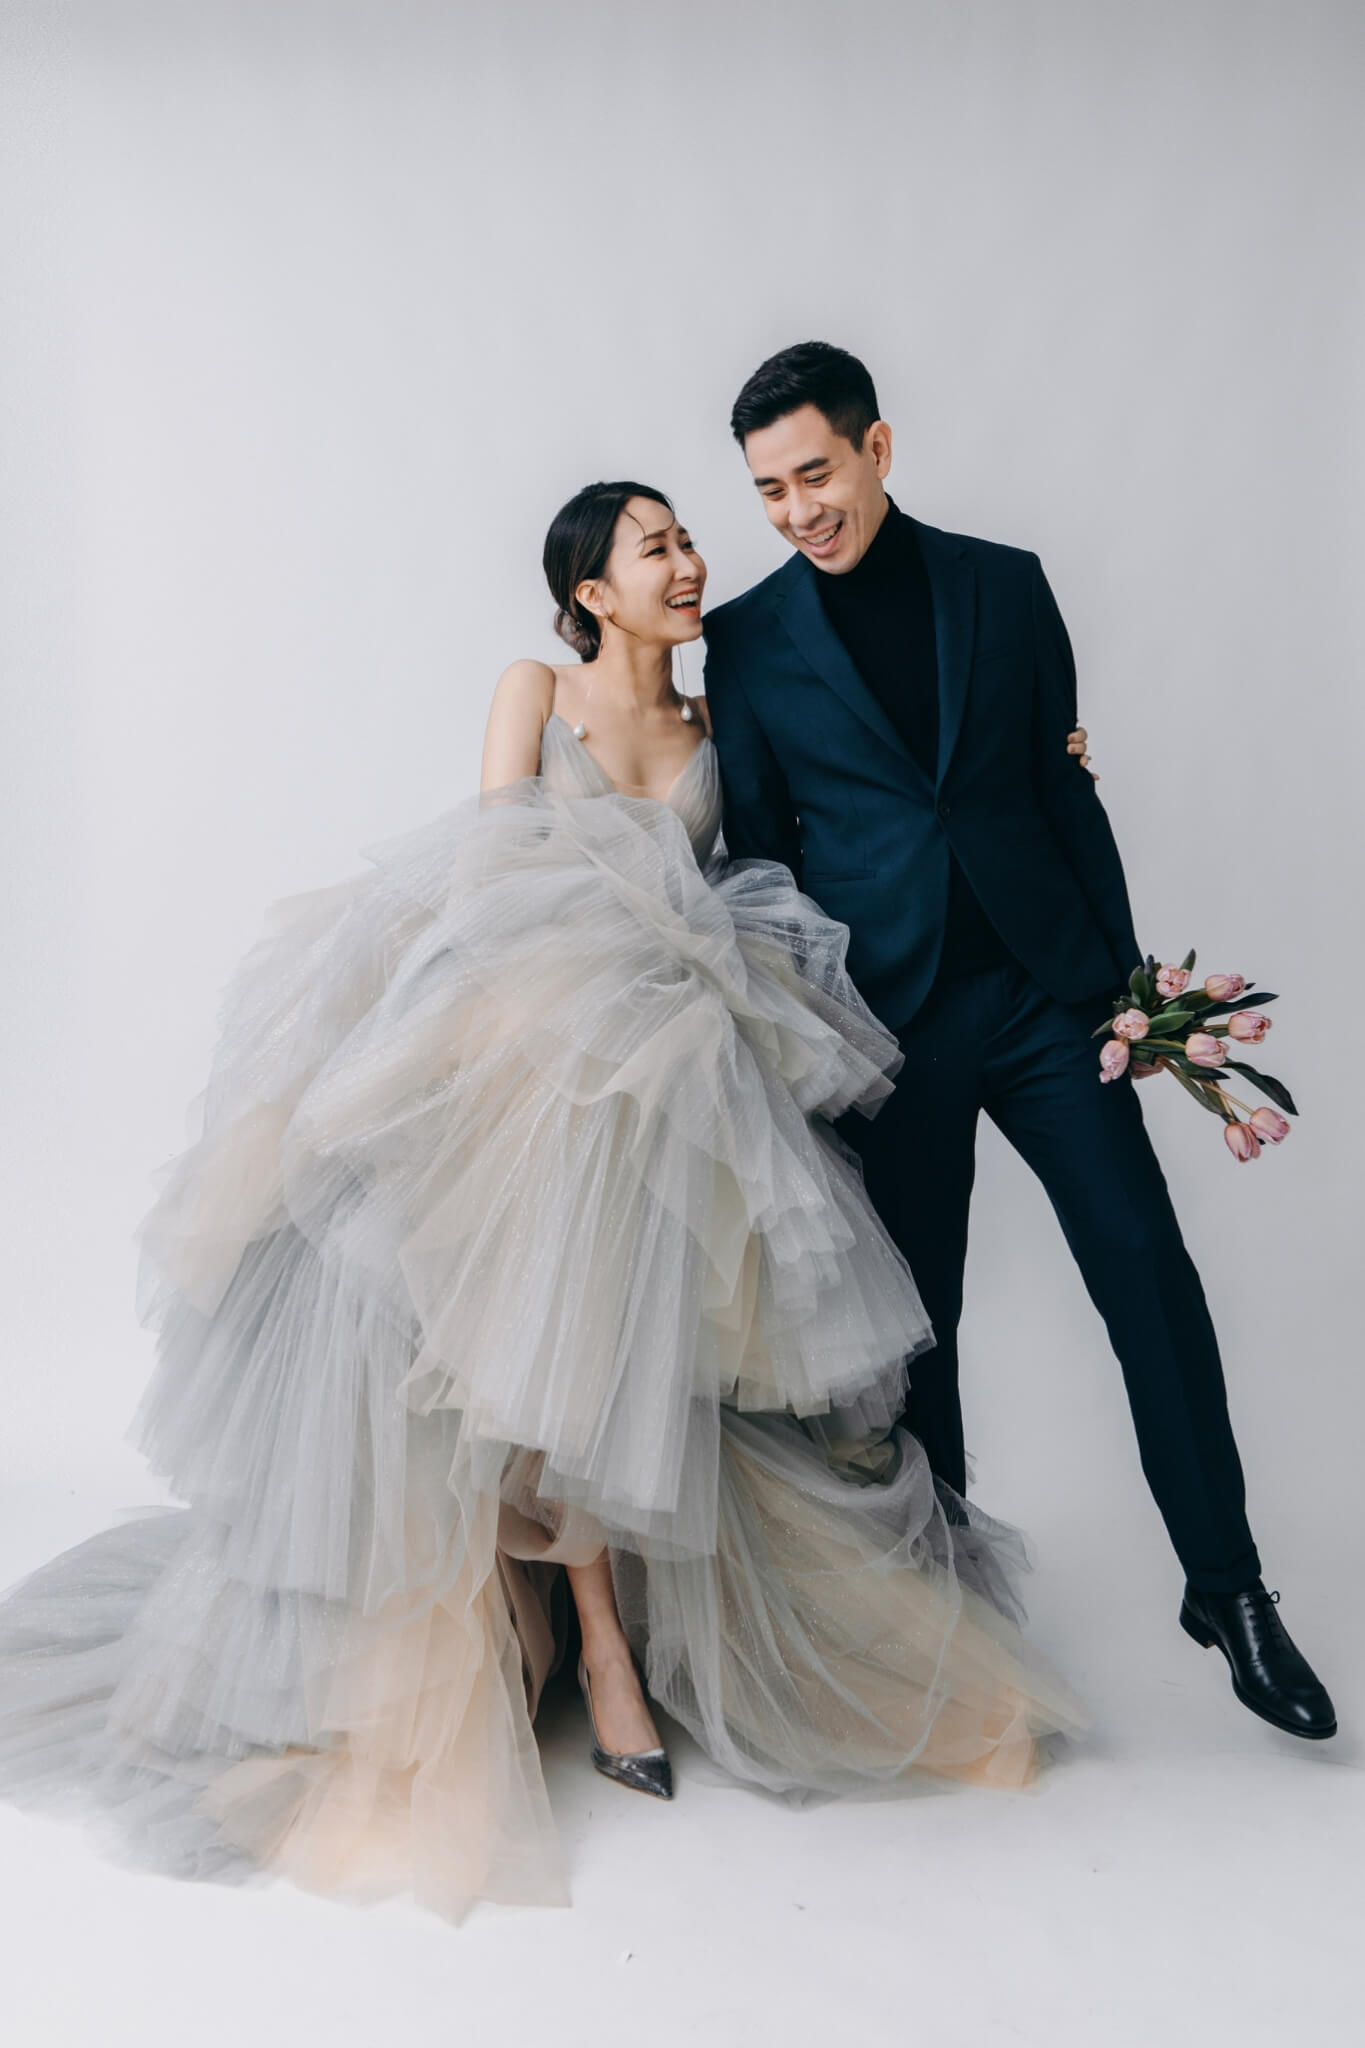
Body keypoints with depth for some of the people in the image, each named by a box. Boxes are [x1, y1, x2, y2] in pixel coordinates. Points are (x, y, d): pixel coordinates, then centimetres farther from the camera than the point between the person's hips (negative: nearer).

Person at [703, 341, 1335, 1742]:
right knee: (913, 1317, 7)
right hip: (887, 1021, 0)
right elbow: (758, 851, 7)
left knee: (1149, 1271, -3)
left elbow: (1067, 788, 9)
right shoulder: (747, 639, 5)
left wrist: (1126, 975, 5)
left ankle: (1227, 1585, 11)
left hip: (1043, 991, 1)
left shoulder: (1002, 583, 8)